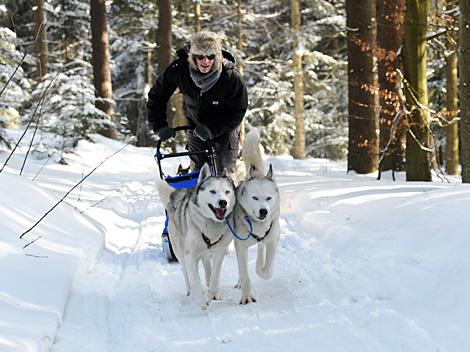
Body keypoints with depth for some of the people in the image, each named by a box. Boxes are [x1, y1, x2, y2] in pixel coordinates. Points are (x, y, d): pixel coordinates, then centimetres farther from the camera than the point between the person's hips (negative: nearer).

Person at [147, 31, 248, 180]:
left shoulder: (230, 76, -31)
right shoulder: (179, 69, -26)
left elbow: (238, 111, -20)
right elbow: (157, 97, -11)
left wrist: (212, 130, -28)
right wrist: (160, 126, -19)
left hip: (225, 127, -2)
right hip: (195, 123, 2)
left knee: (224, 171, -8)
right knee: (198, 169, 9)